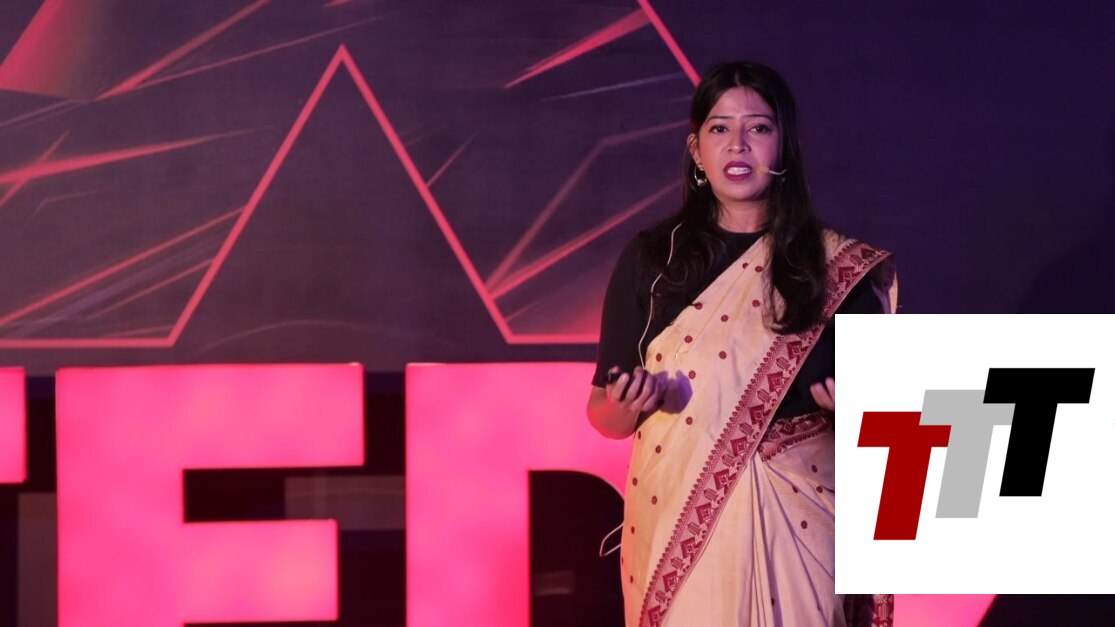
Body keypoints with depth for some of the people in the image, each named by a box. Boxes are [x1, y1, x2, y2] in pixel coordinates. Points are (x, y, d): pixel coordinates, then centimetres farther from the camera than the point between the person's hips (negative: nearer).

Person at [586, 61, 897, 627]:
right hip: (677, 525, 1)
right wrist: (628, 401, -17)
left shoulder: (838, 266, 0)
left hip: (795, 526, 0)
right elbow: (605, 416, 4)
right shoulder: (650, 260, 2)